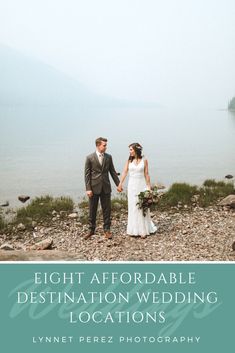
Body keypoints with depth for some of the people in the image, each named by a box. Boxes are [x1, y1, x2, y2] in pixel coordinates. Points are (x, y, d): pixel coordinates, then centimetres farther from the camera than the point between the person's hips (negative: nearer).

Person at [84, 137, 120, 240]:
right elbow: (87, 174, -5)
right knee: (92, 210, 8)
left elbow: (112, 172, 10)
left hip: (106, 187, 2)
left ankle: (107, 230, 18)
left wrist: (118, 184, 6)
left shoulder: (109, 157, 4)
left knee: (107, 210, 6)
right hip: (94, 188, -2)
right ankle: (91, 230, 22)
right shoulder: (90, 158, -5)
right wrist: (88, 189, -11)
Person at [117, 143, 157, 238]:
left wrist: (149, 187, -2)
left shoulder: (144, 160, 0)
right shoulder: (129, 160, 4)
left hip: (142, 185, -2)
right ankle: (134, 230, 16)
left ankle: (143, 230, 10)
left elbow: (146, 174, 1)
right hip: (132, 185, 2)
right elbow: (124, 172, -4)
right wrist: (120, 184, -14)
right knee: (133, 207, 6)